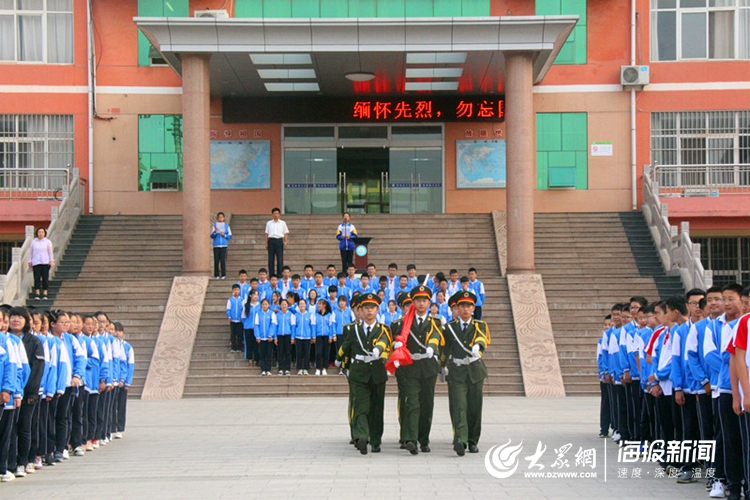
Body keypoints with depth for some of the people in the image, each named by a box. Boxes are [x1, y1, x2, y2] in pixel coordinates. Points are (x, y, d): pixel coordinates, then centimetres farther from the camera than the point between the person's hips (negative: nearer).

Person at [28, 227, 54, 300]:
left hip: (45, 262, 0)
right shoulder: (33, 242, 7)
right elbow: (30, 252, 12)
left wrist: (51, 261, -3)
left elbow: (50, 252, 5)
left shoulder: (48, 242, 5)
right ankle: (37, 294, -3)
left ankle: (45, 293, 2)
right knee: (37, 278, -6)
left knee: (45, 278, -2)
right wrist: (30, 262, 8)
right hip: (36, 262, 0)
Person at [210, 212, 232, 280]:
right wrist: (215, 232, -16)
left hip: (224, 245, 0)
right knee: (216, 260, 0)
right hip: (216, 245, 0)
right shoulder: (214, 226, 6)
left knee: (223, 260, -7)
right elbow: (212, 236, 2)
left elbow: (230, 236, 8)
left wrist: (224, 235, -9)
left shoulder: (226, 226, 8)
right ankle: (216, 275, 5)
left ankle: (223, 275, -5)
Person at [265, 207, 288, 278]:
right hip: (271, 240, 1)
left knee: (280, 258, -3)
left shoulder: (282, 223, 7)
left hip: (279, 240, -1)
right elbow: (267, 234, 10)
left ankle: (280, 274, 1)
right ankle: (271, 274, 6)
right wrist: (266, 243, 4)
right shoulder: (269, 223, 9)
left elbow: (286, 233, 6)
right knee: (271, 258, 1)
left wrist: (286, 241, -7)